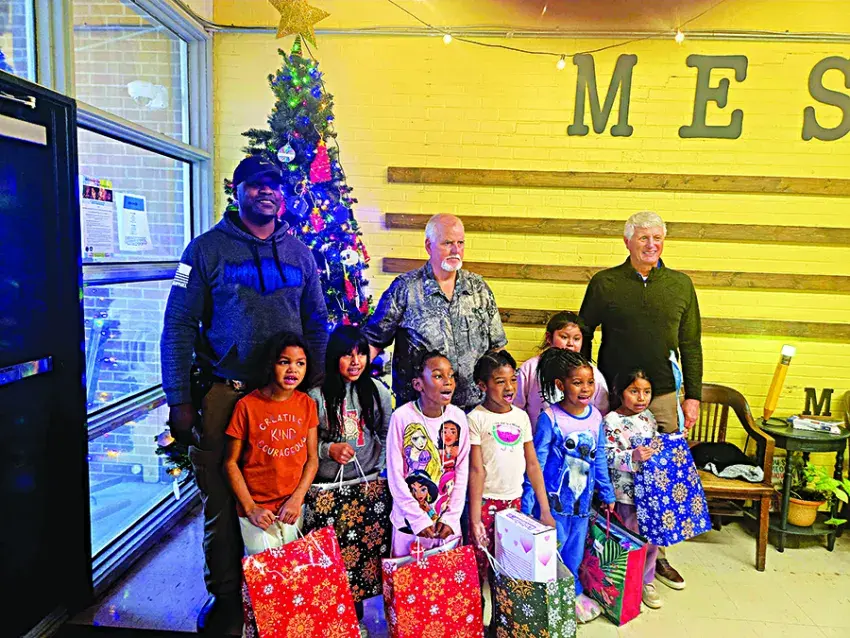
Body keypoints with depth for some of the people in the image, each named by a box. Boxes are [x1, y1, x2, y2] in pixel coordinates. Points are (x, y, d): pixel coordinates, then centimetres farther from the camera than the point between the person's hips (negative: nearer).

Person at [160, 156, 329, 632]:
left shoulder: (299, 253, 10)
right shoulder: (208, 248, 0)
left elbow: (317, 324, 13)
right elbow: (178, 325, -3)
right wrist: (179, 400, -7)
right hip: (223, 393, -2)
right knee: (222, 501, 7)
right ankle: (225, 597, 27)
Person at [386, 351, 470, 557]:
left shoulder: (458, 416, -4)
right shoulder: (402, 417, -15)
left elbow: (462, 471, 0)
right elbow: (395, 476, -12)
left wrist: (452, 517, -4)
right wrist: (419, 519, -12)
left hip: (448, 521, 3)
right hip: (410, 520, -3)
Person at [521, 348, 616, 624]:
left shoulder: (596, 417, -2)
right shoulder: (550, 418, -16)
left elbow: (599, 459, 9)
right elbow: (536, 462, -11)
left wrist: (607, 494, 14)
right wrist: (527, 502, -10)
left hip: (583, 499, 4)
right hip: (554, 498, -4)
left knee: (575, 550, 17)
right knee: (552, 550, 5)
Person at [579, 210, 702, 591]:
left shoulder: (681, 285, 6)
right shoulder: (604, 284, -1)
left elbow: (690, 345, 10)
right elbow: (583, 336, 5)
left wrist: (693, 396, 6)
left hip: (663, 397, 2)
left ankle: (655, 556, 25)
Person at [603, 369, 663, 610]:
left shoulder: (648, 416, 6)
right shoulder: (612, 421, -15)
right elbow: (607, 456, -20)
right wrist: (633, 456, -32)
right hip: (627, 492, -6)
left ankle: (647, 581, 35)